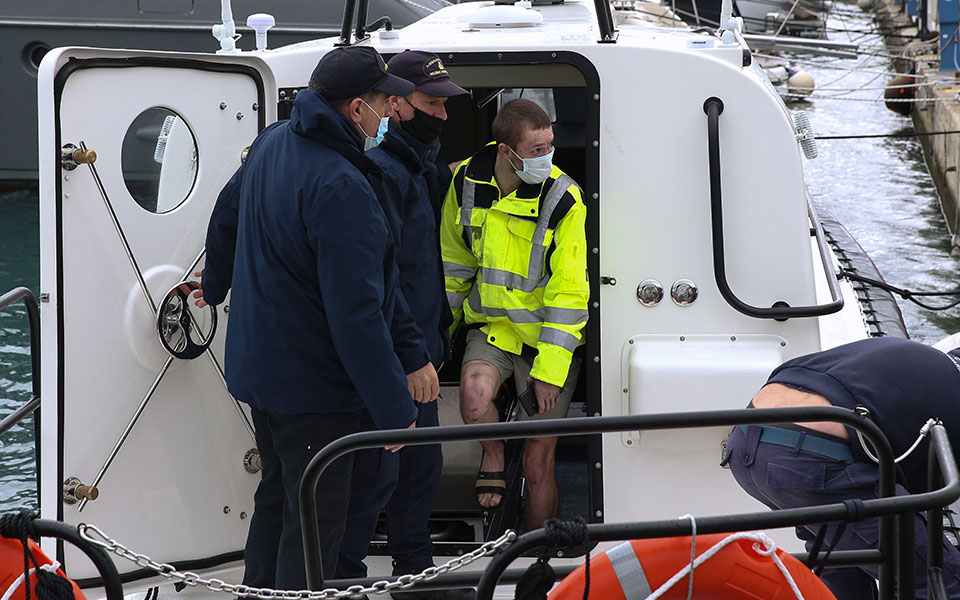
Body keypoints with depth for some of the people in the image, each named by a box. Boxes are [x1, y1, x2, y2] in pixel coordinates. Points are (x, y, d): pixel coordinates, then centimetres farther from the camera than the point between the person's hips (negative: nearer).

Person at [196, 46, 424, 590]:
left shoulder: (273, 143, 3)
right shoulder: (340, 189, -27)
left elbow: (227, 215, 23)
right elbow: (357, 314, -29)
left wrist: (215, 285, 43)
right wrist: (396, 411, -23)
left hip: (259, 364, 10)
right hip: (314, 386, -10)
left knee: (277, 496, 23)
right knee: (315, 523, -1)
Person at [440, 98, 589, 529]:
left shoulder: (563, 199, -16)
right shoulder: (467, 183, -5)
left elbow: (568, 293, -14)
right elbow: (453, 265, 11)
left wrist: (550, 369, -18)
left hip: (546, 333, -2)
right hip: (492, 325, 2)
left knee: (538, 465, 2)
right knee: (475, 392, -32)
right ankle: (493, 456, 1)